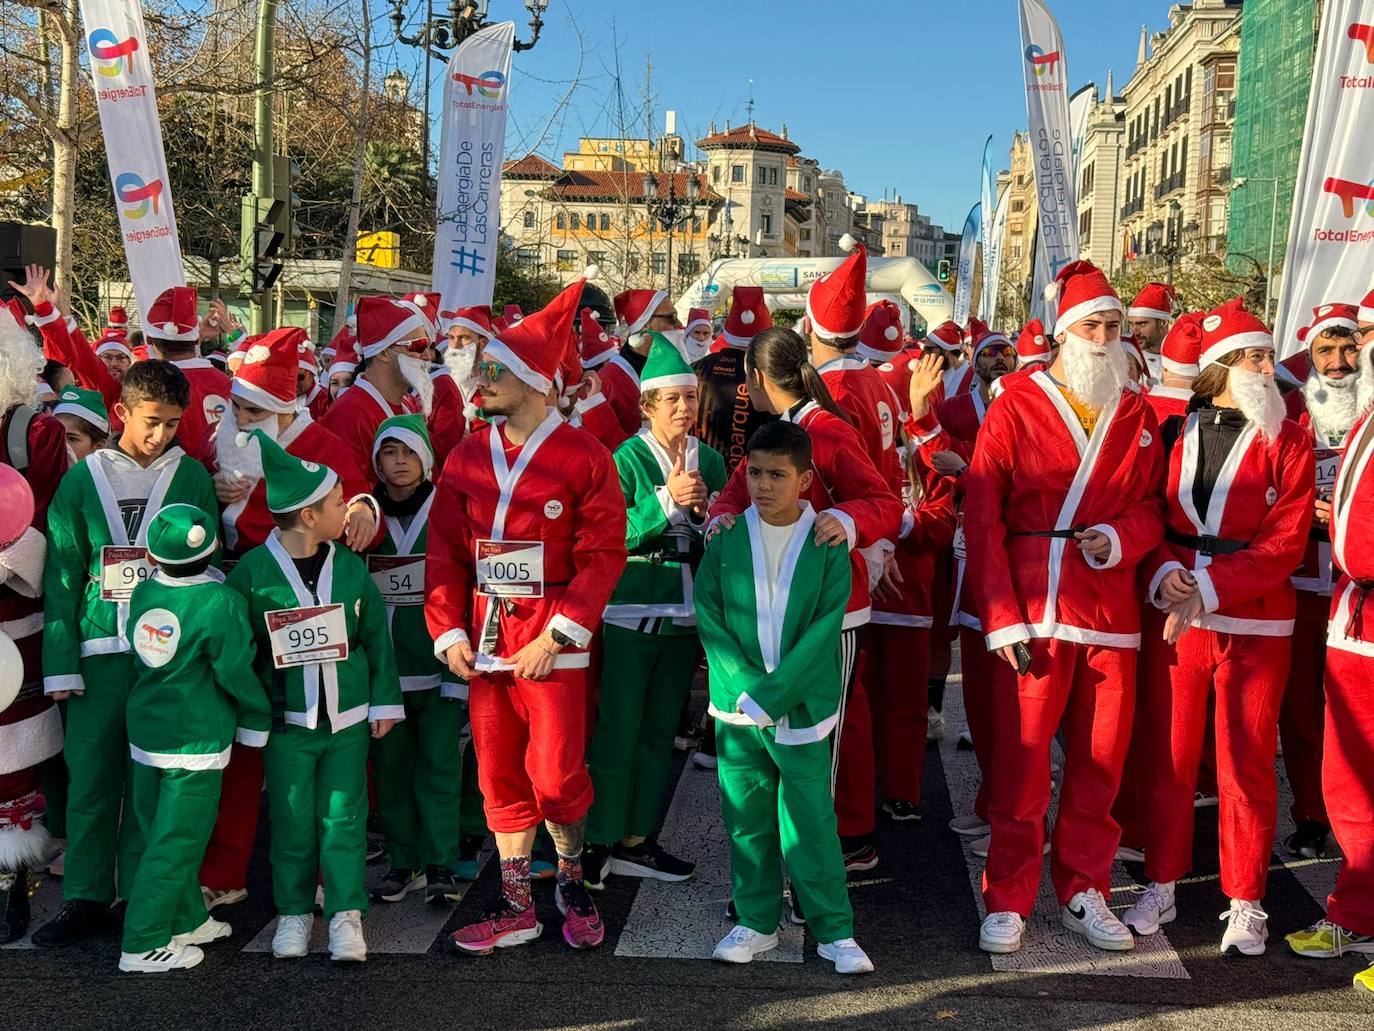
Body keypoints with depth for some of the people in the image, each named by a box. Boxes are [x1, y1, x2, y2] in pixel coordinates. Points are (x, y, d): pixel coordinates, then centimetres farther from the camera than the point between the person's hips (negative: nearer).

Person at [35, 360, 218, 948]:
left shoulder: (192, 478, 4)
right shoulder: (83, 480, 4)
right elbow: (62, 577, 5)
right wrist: (61, 664, 0)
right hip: (100, 652, 1)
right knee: (90, 778, 4)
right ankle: (86, 899, 16)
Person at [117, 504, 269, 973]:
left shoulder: (142, 592, -1)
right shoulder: (221, 603, -18)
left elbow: (140, 658, 10)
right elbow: (235, 672, -14)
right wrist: (259, 718, 3)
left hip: (145, 732, 7)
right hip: (195, 740, -7)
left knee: (158, 832, 17)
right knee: (175, 842, 2)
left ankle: (186, 921, 32)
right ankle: (144, 945, 7)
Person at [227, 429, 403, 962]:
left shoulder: (350, 565, 0)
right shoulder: (253, 570, -9)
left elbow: (376, 635, 6)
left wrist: (385, 700, 5)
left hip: (348, 717, 2)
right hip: (286, 719, -2)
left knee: (344, 817, 3)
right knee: (292, 820, 7)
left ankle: (346, 913, 13)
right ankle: (294, 911, 23)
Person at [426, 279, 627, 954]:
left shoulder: (582, 456, -7)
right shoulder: (466, 457, 7)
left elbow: (602, 556, -10)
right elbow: (445, 552, 9)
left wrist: (556, 634, -15)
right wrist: (449, 632, -1)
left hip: (551, 638, -4)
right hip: (484, 638, 5)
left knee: (556, 774, -3)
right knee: (499, 776, 9)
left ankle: (572, 878, 24)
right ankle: (516, 906, 21)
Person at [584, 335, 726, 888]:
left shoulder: (710, 460, 6)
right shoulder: (629, 458, -8)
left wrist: (703, 507, -11)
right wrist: (666, 500, -23)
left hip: (685, 610, 6)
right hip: (631, 610, -5)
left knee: (662, 729, 12)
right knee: (618, 728, -3)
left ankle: (636, 839, 23)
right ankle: (599, 841, 9)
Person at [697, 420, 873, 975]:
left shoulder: (828, 543, -4)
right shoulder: (726, 538, 1)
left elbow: (825, 627, -8)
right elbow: (708, 615, 0)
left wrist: (771, 694, -15)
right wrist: (741, 685, -11)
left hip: (801, 705, -2)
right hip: (736, 704, 2)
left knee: (810, 818, 0)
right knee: (746, 815, 9)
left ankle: (834, 929, 12)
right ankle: (756, 921, 24)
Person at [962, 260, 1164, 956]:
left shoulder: (1138, 416, 12)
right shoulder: (1016, 406, 0)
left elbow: (1151, 506, 15)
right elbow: (981, 515, -4)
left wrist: (1119, 539, -10)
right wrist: (1000, 616, -11)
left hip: (1111, 607, 4)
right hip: (1032, 609, -3)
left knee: (1101, 757, 8)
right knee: (1021, 757, -2)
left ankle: (1084, 892, 24)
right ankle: (1008, 900, 11)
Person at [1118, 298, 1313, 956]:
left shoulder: (1286, 443, -1)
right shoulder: (1174, 434, 6)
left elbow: (1285, 542, -9)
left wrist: (1208, 590, -18)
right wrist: (1164, 574, -14)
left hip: (1254, 624, -2)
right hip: (1172, 620, 2)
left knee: (1246, 764, 3)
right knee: (1167, 755, 8)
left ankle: (1245, 903, 17)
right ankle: (1161, 886, 22)